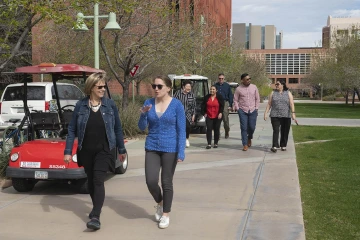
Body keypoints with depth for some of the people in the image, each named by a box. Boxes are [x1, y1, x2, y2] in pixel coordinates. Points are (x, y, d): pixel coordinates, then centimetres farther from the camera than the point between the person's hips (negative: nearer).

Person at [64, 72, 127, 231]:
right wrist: (67, 151, -5)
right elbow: (72, 129, 0)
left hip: (104, 150, -2)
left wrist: (121, 149, 8)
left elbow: (117, 128, 4)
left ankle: (96, 217, -17)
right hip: (86, 151, 2)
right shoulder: (81, 105, -4)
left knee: (98, 181, -14)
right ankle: (96, 208, 37)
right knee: (90, 181, 15)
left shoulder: (110, 104, -4)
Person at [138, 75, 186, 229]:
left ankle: (165, 214, 21)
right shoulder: (149, 103, 1)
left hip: (170, 149, -3)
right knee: (151, 181, -4)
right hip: (152, 148, 3)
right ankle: (159, 203, 26)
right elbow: (142, 127, 4)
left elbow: (181, 130, -8)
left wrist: (181, 153, -14)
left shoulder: (177, 105, -8)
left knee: (167, 182, 4)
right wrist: (143, 114, -16)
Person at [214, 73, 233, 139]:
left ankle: (227, 133, 17)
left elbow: (230, 96, 8)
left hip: (225, 103, -1)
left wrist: (230, 105, 1)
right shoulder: (215, 85, 8)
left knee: (226, 119, -1)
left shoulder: (227, 86, 7)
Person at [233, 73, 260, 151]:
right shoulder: (238, 89, -1)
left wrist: (256, 108, 4)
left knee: (252, 127, 2)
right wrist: (237, 109, -2)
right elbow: (235, 100, 5)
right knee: (244, 128, -3)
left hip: (252, 110, 2)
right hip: (242, 111, -1)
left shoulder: (254, 87, 4)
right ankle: (245, 145, 5)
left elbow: (257, 99, 10)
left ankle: (249, 138, 33)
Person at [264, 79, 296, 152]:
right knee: (275, 131, -10)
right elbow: (269, 104, 7)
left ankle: (283, 146, 17)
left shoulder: (288, 93, 5)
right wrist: (266, 113, -1)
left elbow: (291, 104, -4)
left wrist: (293, 113, -15)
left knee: (285, 132, 5)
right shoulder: (273, 93, 8)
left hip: (286, 116, 0)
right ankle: (275, 146, -15)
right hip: (275, 116, 0)